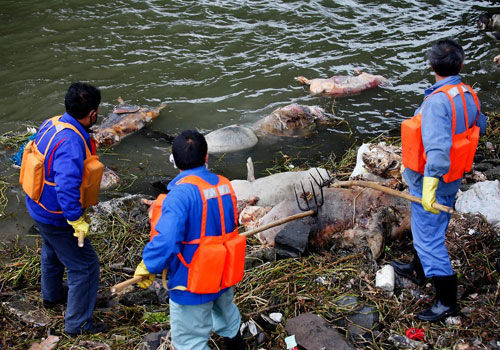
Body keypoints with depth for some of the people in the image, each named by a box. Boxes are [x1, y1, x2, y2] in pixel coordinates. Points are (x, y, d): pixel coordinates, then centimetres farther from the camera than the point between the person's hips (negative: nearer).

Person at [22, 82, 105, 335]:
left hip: (39, 207, 10)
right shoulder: (71, 143, -34)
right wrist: (77, 221, -29)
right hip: (56, 217, -10)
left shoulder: (51, 124, -6)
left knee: (53, 252, 33)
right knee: (84, 266, 4)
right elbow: (67, 187, -40)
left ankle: (51, 295, 58)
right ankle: (77, 324, 16)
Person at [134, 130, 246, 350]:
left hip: (192, 286, -7)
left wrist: (147, 267, -18)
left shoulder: (181, 194, -27)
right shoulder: (224, 185, -4)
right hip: (223, 274, 7)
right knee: (226, 314, 34)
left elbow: (166, 240, -35)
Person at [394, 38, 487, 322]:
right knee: (433, 230, 26)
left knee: (429, 237, 1)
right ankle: (418, 270, 48)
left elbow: (437, 147, -35)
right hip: (453, 179, 9)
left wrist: (429, 186, -35)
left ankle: (447, 302, 10)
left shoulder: (438, 101, -27)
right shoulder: (469, 96, -1)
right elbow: (480, 126, 19)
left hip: (432, 182, -9)